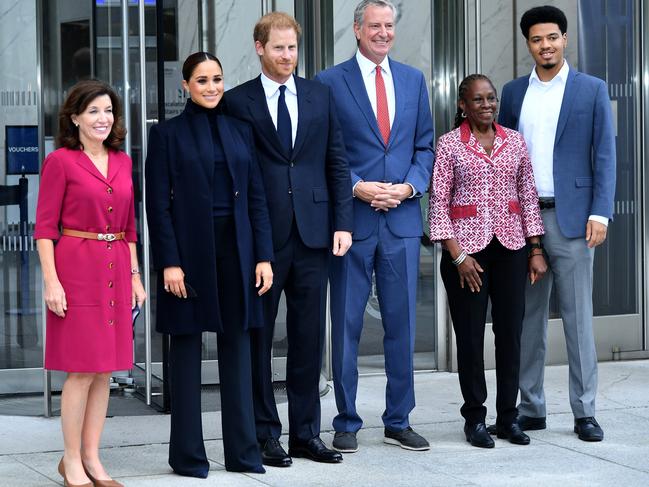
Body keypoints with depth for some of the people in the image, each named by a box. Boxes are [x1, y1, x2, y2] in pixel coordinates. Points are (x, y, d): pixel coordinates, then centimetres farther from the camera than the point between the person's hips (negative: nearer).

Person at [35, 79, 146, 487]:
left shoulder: (123, 162, 12)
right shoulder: (60, 162, -5)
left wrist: (135, 275, 12)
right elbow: (45, 226, -7)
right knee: (82, 370, -4)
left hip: (116, 270, 6)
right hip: (77, 269, -6)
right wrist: (51, 281, -14)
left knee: (105, 370, 7)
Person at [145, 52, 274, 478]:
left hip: (236, 251, 4)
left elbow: (256, 198, 10)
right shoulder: (168, 134, 0)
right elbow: (158, 204, -5)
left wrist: (263, 255, 2)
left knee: (237, 346, 5)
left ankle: (243, 451, 11)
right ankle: (188, 454, 8)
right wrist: (169, 262, -13)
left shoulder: (239, 130, 11)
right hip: (190, 251, -4)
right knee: (187, 347, 2)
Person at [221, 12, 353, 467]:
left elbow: (337, 162, 10)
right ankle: (265, 434, 13)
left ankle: (306, 433, 16)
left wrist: (343, 222, 2)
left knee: (309, 337, 7)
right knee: (258, 337, 4)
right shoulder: (238, 101, -1)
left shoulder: (320, 95, 9)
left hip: (313, 233, 3)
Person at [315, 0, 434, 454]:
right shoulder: (330, 82, -1)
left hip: (402, 217, 3)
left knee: (402, 324, 8)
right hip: (352, 216, -3)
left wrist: (409, 186, -5)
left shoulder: (413, 80, 11)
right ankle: (347, 422, 13)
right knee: (347, 325, 3)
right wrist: (356, 187, -14)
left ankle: (399, 420, 18)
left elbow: (425, 146, 12)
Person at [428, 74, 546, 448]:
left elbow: (528, 197, 10)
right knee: (470, 335, 1)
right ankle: (475, 418, 11)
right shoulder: (450, 144, -1)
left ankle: (509, 416, 14)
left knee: (511, 332, 4)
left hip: (510, 248, 3)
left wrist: (536, 250, 6)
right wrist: (457, 255, -10)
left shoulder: (515, 142, 8)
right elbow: (439, 204, -4)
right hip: (466, 248, -3)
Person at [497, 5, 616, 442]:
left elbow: (605, 155, -1)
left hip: (570, 218, -3)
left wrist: (600, 213, -10)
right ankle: (531, 408, 13)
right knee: (528, 317, 6)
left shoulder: (592, 90, 3)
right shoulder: (514, 92, 12)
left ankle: (585, 411, 4)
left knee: (578, 316, -1)